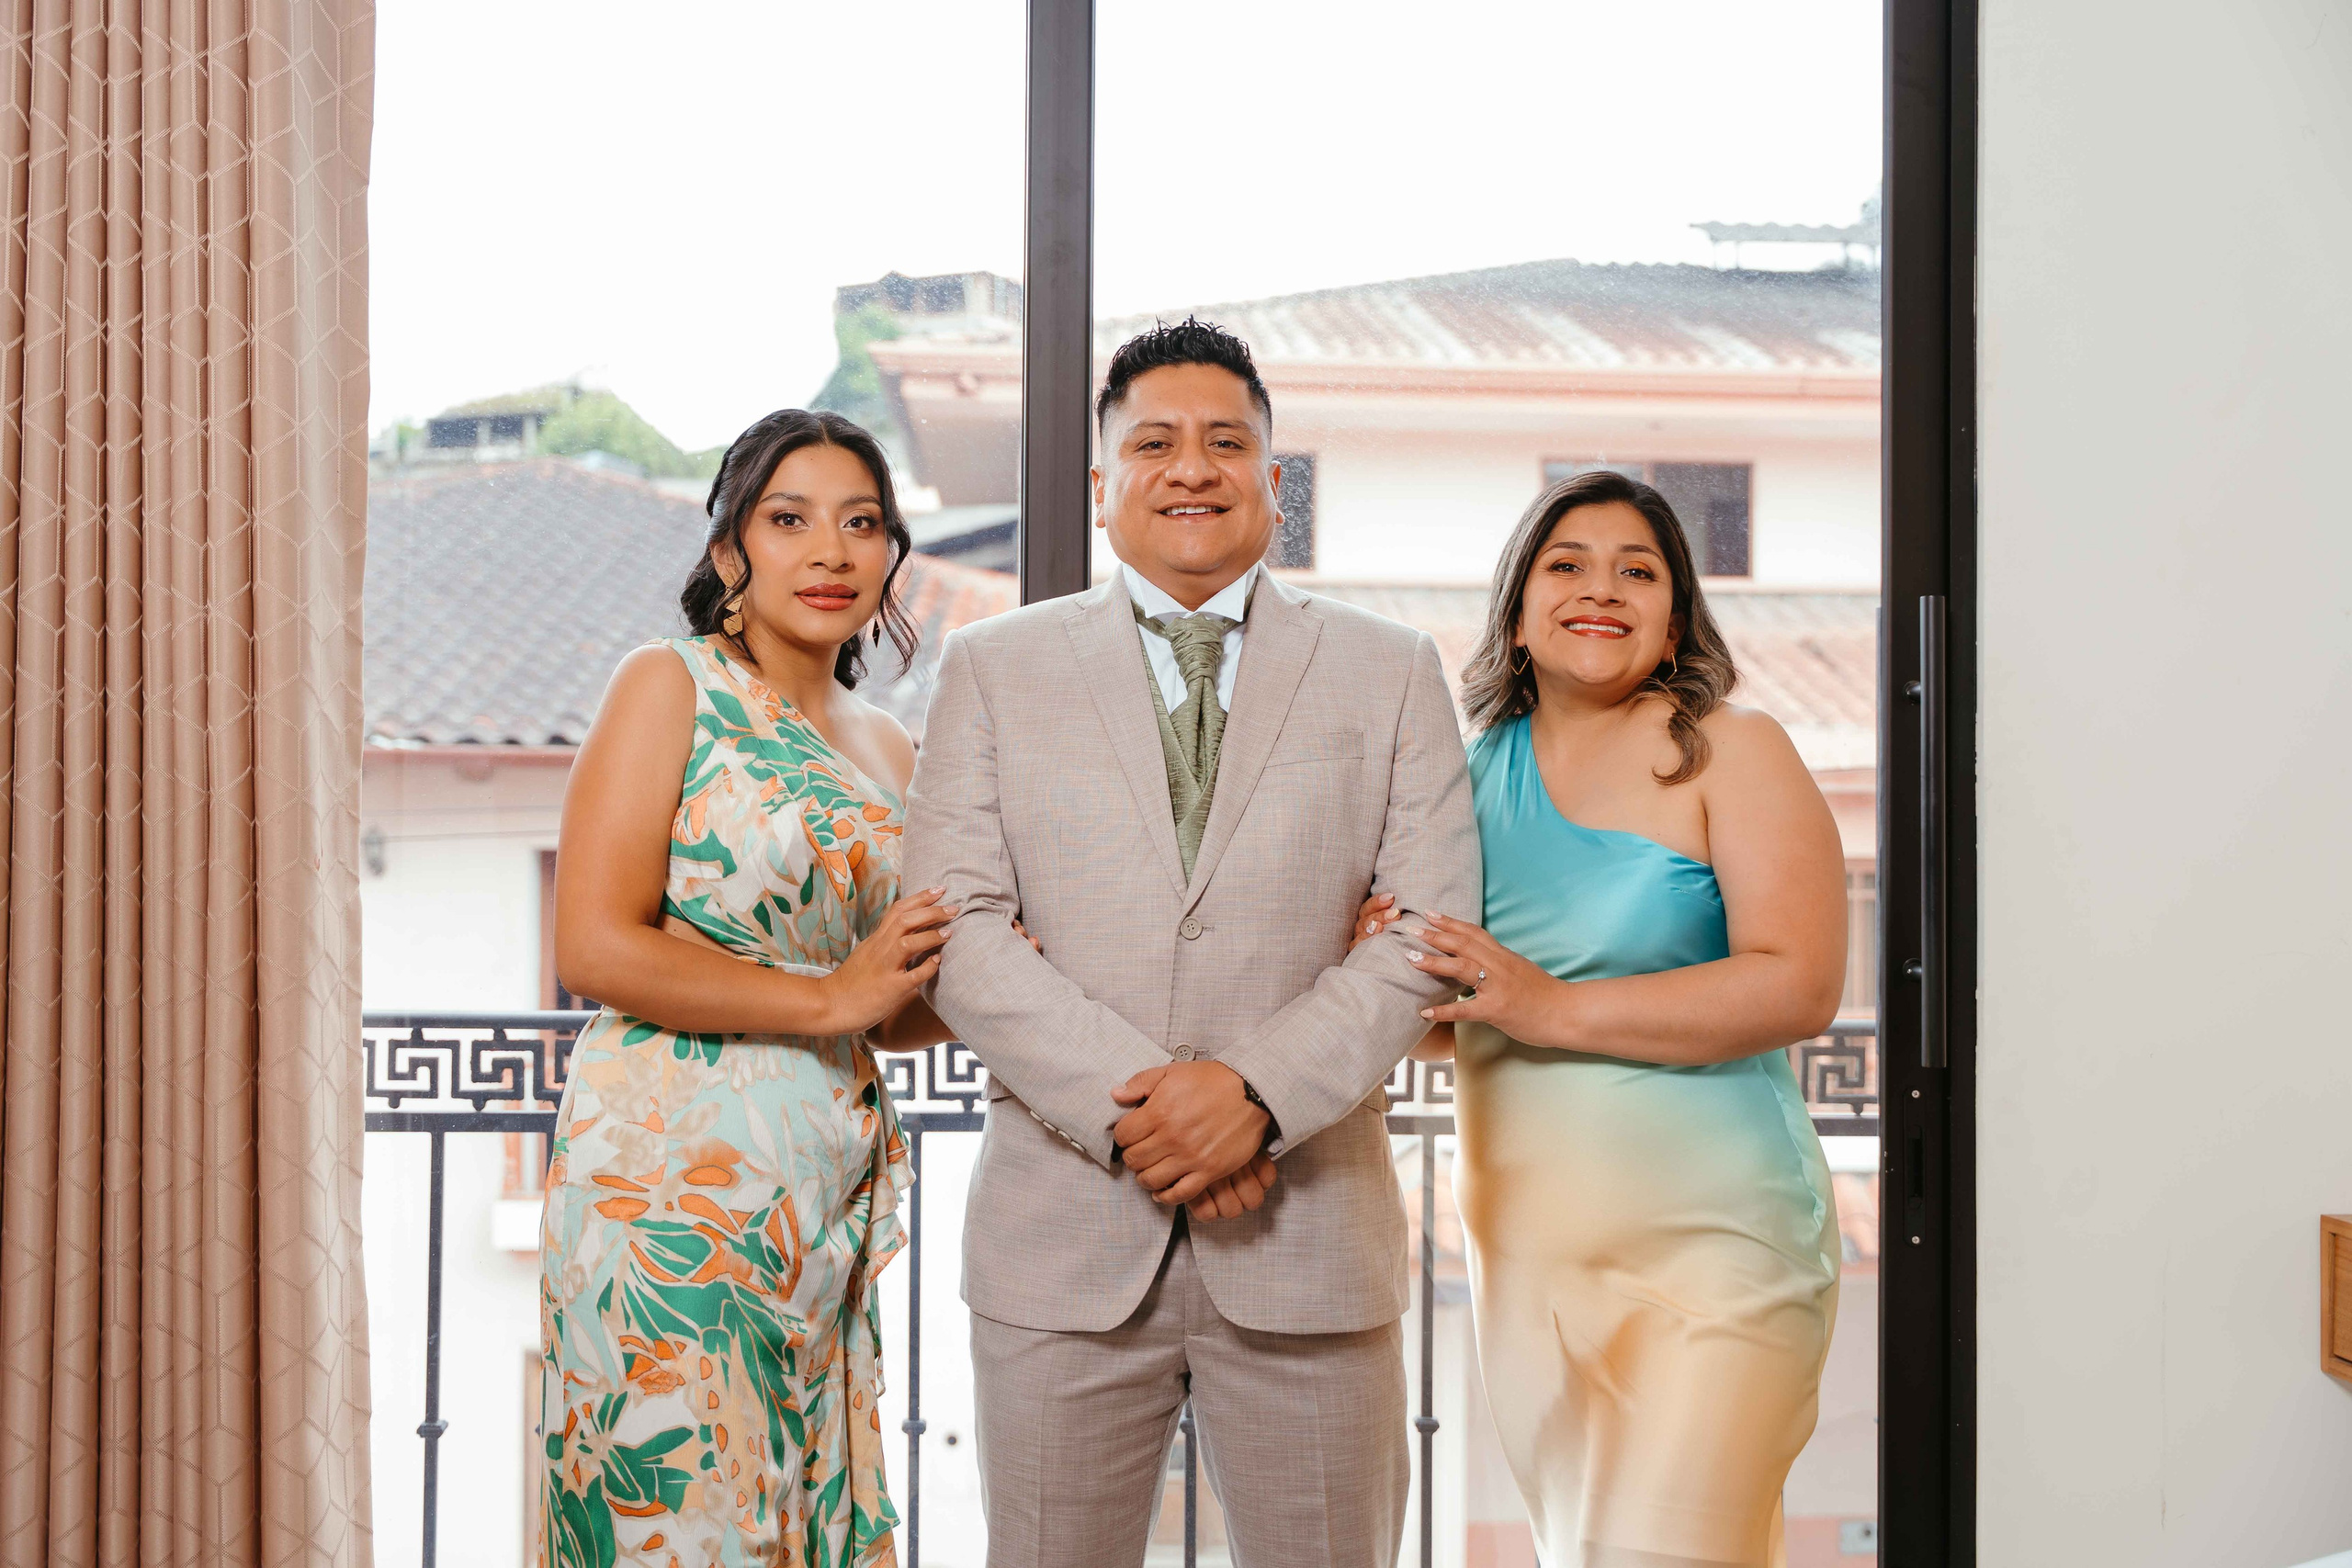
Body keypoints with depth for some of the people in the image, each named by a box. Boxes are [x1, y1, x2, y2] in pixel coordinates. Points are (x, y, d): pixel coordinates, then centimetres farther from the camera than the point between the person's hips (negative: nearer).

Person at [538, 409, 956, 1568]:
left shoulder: (886, 749, 15)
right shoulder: (671, 684, -3)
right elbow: (593, 949, -13)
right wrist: (827, 998, -11)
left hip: (829, 1200, 6)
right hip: (673, 1182, -6)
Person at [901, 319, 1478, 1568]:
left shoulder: (1390, 674, 9)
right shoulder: (993, 668, 8)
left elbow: (1429, 928, 0)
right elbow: (957, 926, -2)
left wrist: (1259, 1091, -14)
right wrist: (1131, 1102, -14)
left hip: (1308, 1235, 0)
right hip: (1064, 1234, 0)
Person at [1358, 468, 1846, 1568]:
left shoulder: (1730, 753, -4)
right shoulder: (1476, 770, 11)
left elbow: (1799, 988, -15)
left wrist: (1554, 1007, -19)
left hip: (1709, 1243, -5)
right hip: (1523, 1253, 5)